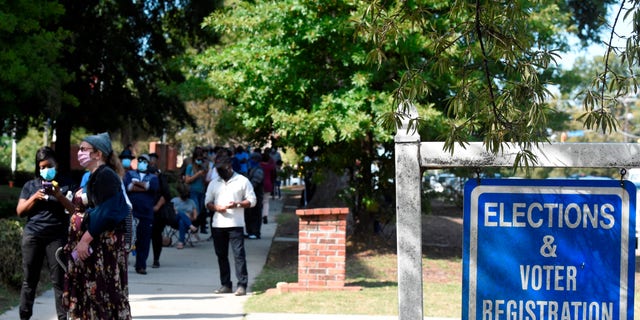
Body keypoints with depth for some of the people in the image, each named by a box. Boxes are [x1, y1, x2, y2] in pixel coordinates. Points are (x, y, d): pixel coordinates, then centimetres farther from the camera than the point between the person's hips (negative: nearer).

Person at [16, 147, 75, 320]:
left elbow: (74, 209, 1)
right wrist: (34, 197, -6)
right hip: (32, 236, 2)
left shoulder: (65, 184, 8)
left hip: (57, 237, -2)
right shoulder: (30, 185, 13)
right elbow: (20, 211, 9)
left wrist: (59, 196, -14)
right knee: (29, 279, 3)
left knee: (59, 280, -4)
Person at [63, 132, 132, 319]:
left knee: (102, 293, -7)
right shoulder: (94, 176, 16)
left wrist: (84, 240, -22)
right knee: (89, 293, 12)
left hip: (103, 246, -10)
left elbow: (105, 214, -22)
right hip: (92, 244, 10)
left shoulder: (106, 176, -14)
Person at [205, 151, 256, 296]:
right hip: (217, 225, 4)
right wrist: (216, 208, -7)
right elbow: (207, 203, 15)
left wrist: (237, 204, -15)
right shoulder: (214, 184, 17)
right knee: (221, 255, 7)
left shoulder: (242, 181, 4)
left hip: (236, 224, -4)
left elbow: (252, 201, 2)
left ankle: (242, 285, -9)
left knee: (239, 254, -9)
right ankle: (226, 284, 14)